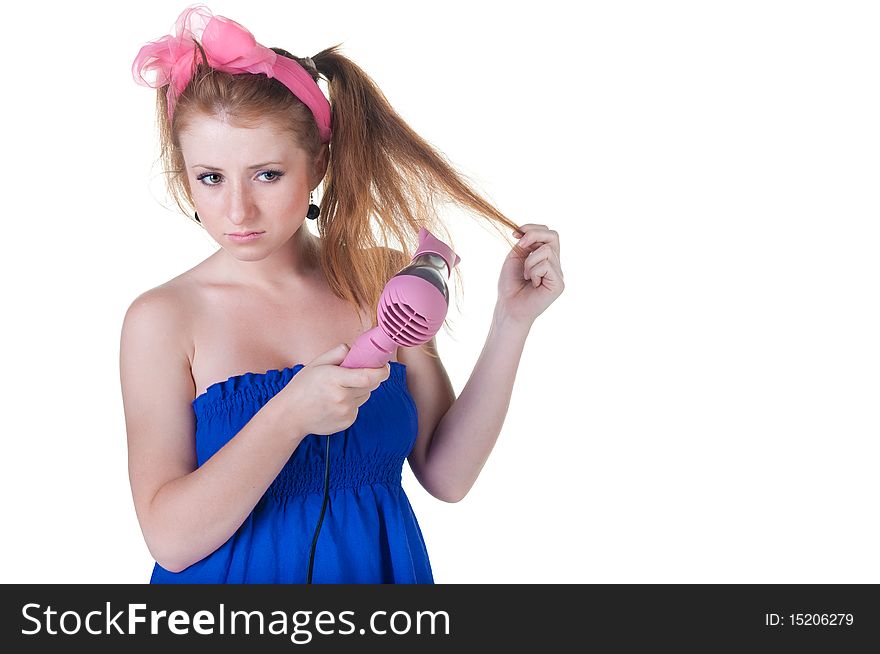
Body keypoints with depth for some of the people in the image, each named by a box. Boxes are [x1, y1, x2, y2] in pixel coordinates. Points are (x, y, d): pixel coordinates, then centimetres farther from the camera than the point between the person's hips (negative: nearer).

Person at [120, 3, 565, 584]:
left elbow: (446, 474, -9)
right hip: (234, 576, -2)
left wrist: (511, 324, -15)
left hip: (381, 567, 2)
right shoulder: (162, 318, -14)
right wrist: (291, 416, -30)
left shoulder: (381, 282, -7)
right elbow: (171, 539, -19)